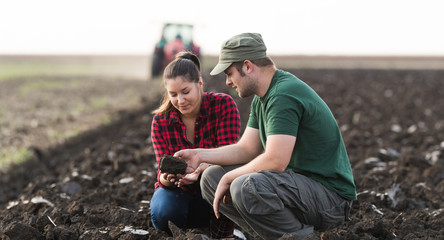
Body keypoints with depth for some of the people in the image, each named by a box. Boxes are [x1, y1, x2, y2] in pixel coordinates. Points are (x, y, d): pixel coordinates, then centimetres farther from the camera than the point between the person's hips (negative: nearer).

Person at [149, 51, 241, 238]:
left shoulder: (224, 105, -16)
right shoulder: (161, 121, -9)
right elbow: (163, 168, -11)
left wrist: (199, 170, -45)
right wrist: (166, 178, -37)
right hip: (179, 191, 2)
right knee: (162, 214, -32)